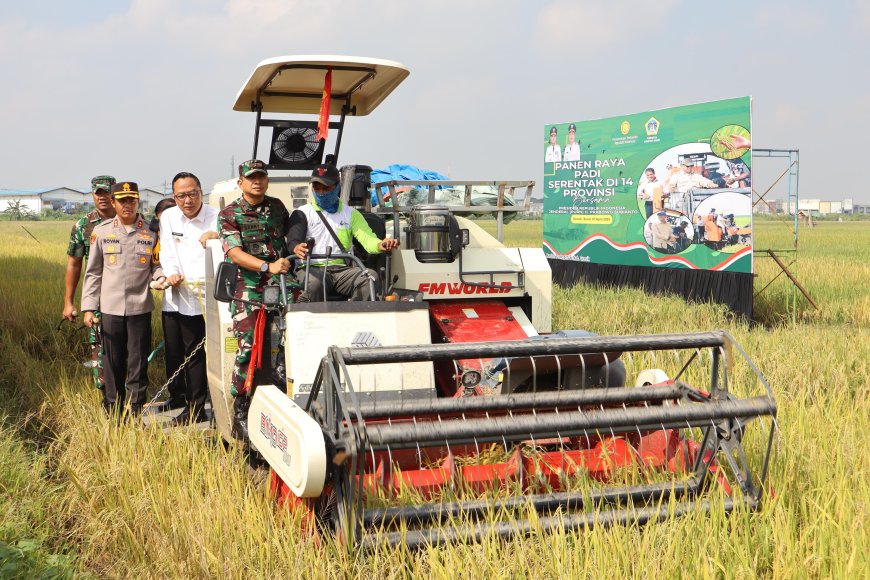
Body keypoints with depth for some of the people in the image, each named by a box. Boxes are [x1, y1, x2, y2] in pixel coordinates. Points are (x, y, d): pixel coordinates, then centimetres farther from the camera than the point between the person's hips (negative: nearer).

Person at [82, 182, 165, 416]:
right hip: (110, 308, 1)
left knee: (138, 363, 2)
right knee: (113, 363, 8)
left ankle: (135, 411, 12)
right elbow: (93, 272, 7)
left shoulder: (151, 232, 3)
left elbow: (156, 265, 9)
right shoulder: (102, 231, 4)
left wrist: (161, 278, -14)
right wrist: (88, 307, 2)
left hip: (140, 307, -1)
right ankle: (112, 412, 21)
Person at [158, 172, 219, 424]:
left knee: (195, 354, -3)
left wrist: (216, 238, -36)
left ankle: (195, 408, 6)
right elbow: (167, 253, 6)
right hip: (174, 297, 5)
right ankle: (177, 397, 33)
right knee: (173, 351, 15)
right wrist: (171, 273, -14)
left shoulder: (215, 218, -6)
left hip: (200, 297, -5)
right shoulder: (168, 217, 7)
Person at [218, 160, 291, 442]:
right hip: (248, 288, -4)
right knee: (247, 346, -12)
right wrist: (268, 266, -22)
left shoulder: (276, 206, 16)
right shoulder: (229, 215, 3)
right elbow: (235, 252, -10)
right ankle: (240, 413, -4)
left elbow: (289, 233, 35)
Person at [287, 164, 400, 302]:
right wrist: (297, 248, -31)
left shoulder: (351, 214, 21)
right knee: (314, 283, -38)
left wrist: (380, 245, -20)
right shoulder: (302, 213, 14)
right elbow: (293, 239, -4)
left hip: (342, 269, 3)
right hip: (312, 268, -3)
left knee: (371, 277, -26)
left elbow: (366, 237, 6)